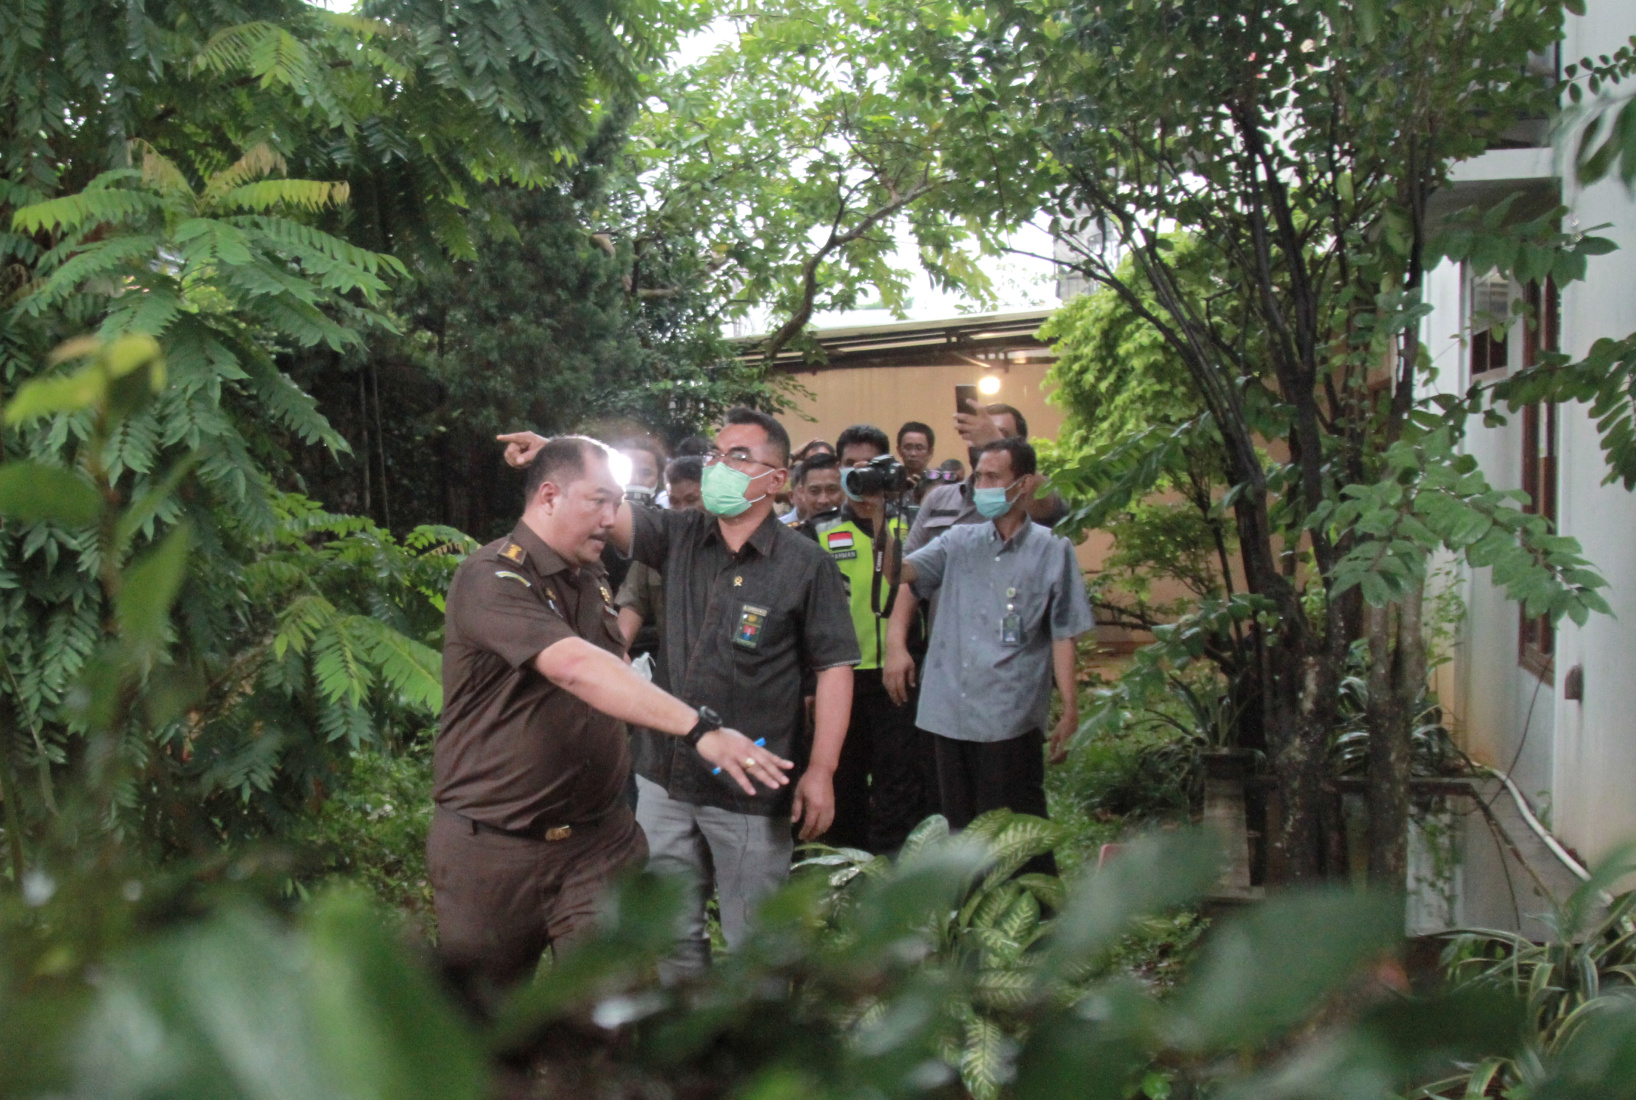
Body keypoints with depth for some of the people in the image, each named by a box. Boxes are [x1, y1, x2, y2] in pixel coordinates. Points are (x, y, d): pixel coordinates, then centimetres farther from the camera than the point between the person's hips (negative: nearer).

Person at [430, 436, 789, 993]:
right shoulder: (491, 578, -17)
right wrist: (700, 729, -41)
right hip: (491, 845, -5)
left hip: (600, 839, 6)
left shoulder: (591, 581, 11)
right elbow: (576, 668, -33)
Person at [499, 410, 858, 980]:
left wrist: (821, 770, -12)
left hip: (750, 789, -4)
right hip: (665, 778, 5)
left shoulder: (807, 566, -8)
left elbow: (834, 667, -8)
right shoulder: (679, 537, 4)